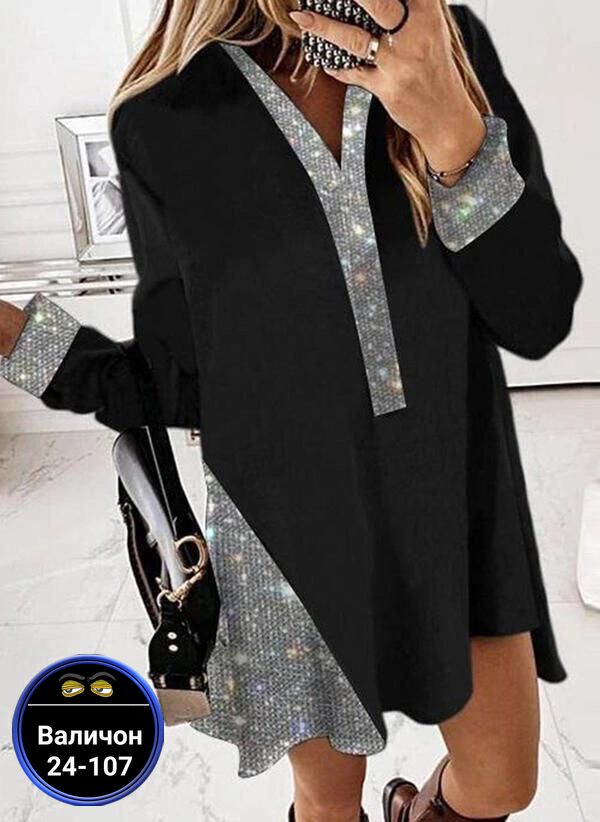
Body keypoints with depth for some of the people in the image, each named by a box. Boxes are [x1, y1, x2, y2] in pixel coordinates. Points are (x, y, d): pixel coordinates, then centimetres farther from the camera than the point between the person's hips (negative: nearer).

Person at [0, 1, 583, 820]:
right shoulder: (165, 122, -11)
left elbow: (539, 318, -10)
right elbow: (185, 382, -5)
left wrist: (453, 134, -22)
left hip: (459, 497, 2)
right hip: (292, 525, -1)